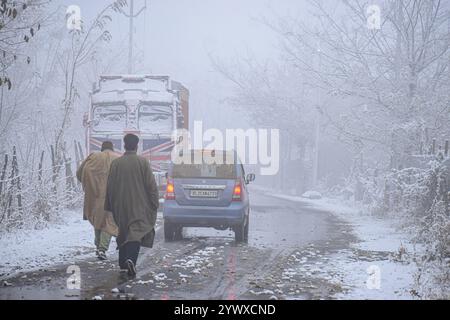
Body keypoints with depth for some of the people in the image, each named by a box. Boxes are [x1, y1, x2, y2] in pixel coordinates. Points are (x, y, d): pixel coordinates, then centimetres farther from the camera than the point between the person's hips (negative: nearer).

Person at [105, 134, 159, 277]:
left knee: (123, 232, 16)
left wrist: (109, 206, 15)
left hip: (120, 206, 3)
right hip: (139, 206, -3)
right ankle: (130, 259, -30)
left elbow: (110, 186, 6)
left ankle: (123, 263, 21)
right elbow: (151, 185, -6)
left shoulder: (115, 163, 2)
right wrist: (155, 203, 2)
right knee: (136, 233, -8)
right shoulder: (142, 162, -6)